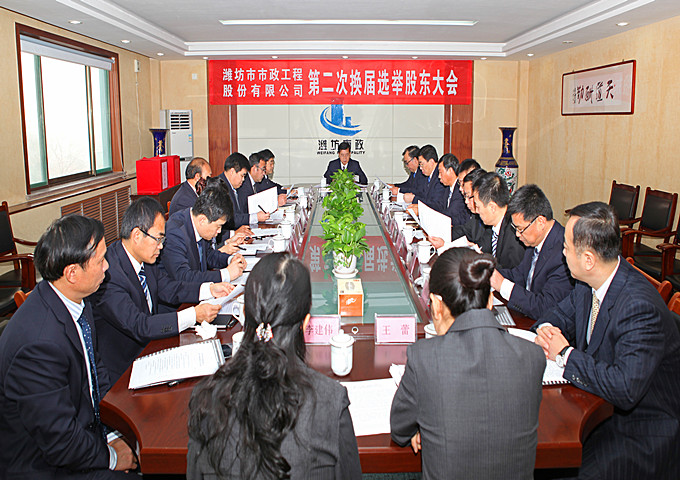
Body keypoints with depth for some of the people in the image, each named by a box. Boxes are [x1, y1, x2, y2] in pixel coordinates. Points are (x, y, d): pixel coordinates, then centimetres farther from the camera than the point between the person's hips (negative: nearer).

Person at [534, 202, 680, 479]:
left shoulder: (640, 308, -30)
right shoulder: (590, 283, -5)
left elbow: (625, 389, -36)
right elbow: (563, 314, 14)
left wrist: (565, 354, -23)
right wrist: (546, 329, -10)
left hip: (643, 430, -7)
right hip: (598, 399, 8)